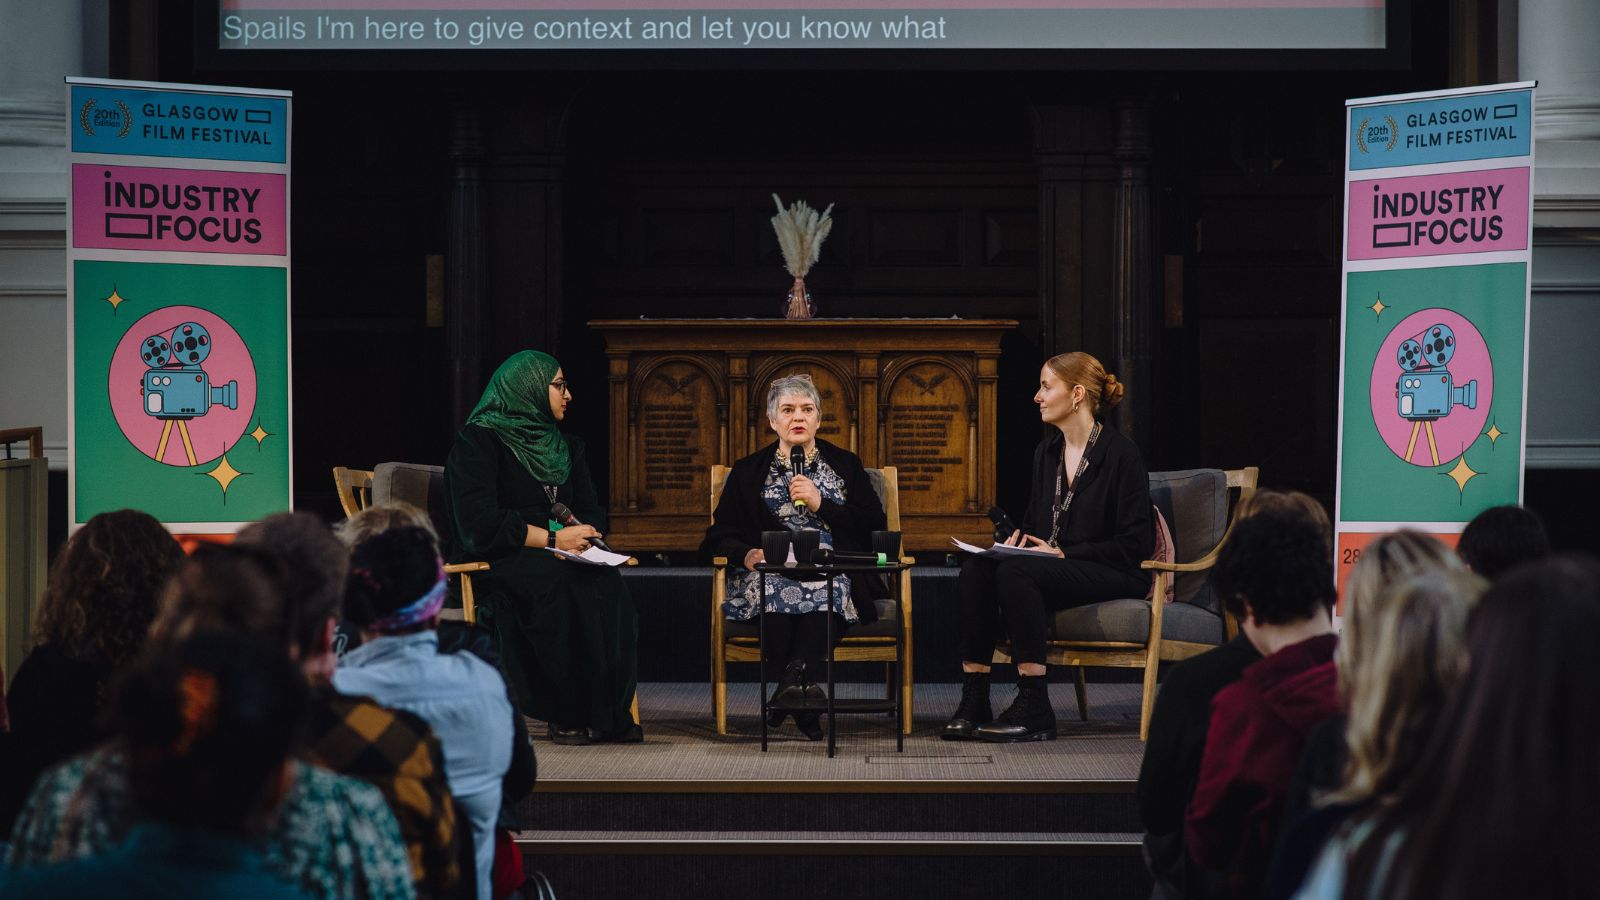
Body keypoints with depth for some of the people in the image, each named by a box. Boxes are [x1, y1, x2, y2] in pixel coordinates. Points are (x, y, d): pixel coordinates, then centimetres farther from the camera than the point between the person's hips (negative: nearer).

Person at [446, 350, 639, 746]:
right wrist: (552, 538, -16)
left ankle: (610, 712, -31)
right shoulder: (478, 442, -2)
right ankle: (567, 713, -34)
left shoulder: (567, 448, 21)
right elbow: (477, 522, -14)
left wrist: (575, 537, -8)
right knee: (561, 584, -39)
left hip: (559, 562, 6)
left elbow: (592, 513, 17)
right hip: (498, 563, -6)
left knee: (605, 583, -30)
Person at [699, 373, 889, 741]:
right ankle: (803, 694, -46)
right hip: (771, 572, 0)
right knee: (772, 590, -39)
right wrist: (747, 555, -10)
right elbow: (720, 536, 13)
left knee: (827, 589, -39)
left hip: (833, 574, 0)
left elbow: (875, 527, 9)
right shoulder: (748, 472, 21)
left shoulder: (845, 466, 21)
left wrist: (821, 504, -2)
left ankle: (791, 683, -49)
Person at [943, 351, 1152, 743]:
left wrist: (1062, 553, -17)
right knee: (976, 568, -21)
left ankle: (1034, 712, -31)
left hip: (1115, 576, -7)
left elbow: (1134, 544, -13)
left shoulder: (1120, 453, -10)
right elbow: (1033, 521, 24)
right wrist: (1018, 537, -1)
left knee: (1015, 572, -32)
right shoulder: (1046, 452, 13)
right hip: (1054, 567, 7)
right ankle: (973, 703, -24)